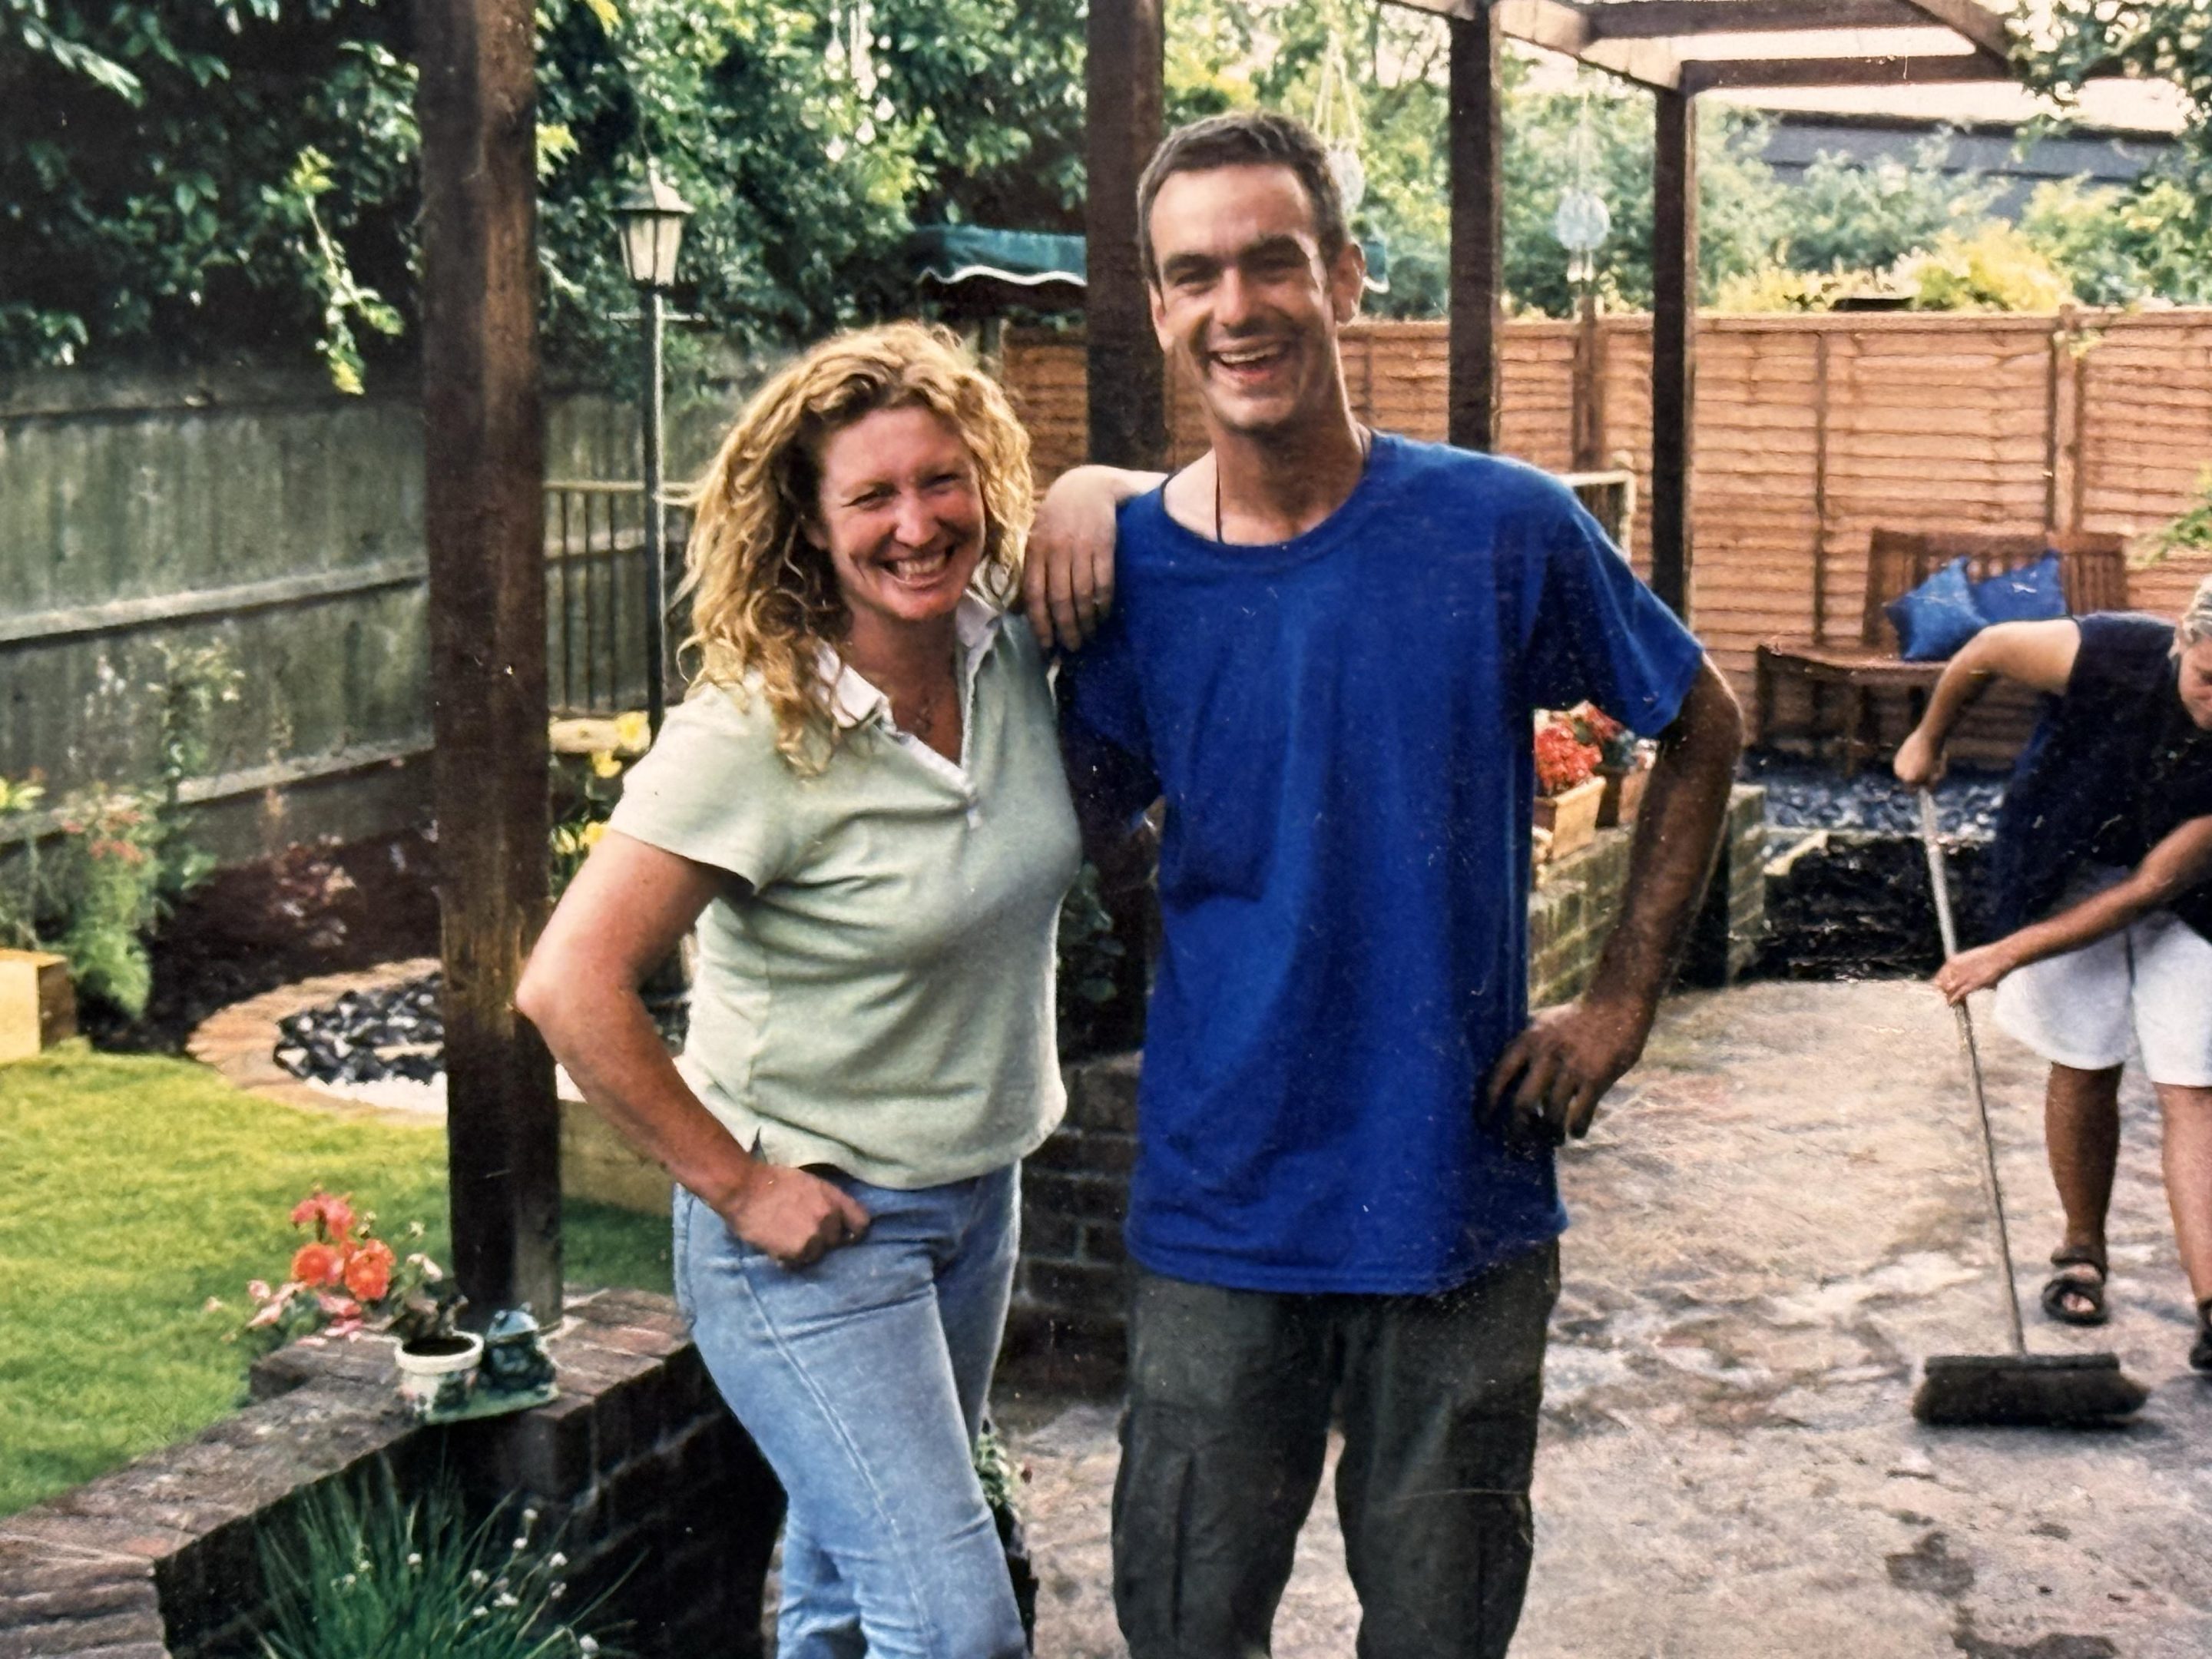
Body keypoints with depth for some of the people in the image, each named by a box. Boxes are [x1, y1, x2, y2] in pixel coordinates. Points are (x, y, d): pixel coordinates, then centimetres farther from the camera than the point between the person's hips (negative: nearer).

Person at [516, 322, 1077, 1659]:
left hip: (981, 1198, 6)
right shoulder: (755, 734, -22)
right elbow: (570, 985, -24)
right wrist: (738, 1185, -18)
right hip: (809, 1228, -6)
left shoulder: (1015, 658, -4)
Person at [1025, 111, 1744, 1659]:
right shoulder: (1134, 562, -4)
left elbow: (1702, 725, 6)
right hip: (1219, 1206, 1)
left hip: (1461, 1198, -1)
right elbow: (1072, 831, 2)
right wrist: (1078, 507, -8)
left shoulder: (1504, 528, -8)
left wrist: (1623, 1002, 1)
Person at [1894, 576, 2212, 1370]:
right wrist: (1927, 741, 9)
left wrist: (2008, 955, -23)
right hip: (2068, 874, 0)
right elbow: (1987, 650, -8)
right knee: (2084, 1066, 2)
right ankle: (2082, 1252, 23)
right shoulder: (2104, 653, -30)